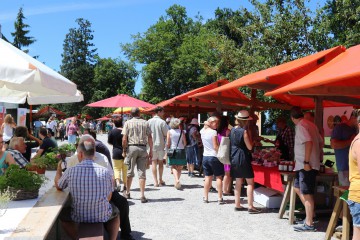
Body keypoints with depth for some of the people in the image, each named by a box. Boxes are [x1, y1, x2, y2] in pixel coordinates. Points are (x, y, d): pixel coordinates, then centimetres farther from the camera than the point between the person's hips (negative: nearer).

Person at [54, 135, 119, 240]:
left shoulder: (71, 171, -15)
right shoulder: (106, 172, -13)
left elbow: (58, 186, 7)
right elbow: (108, 198, 0)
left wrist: (59, 166, 20)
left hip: (79, 217, 0)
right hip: (103, 217, 0)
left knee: (63, 215, 30)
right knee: (115, 212, 33)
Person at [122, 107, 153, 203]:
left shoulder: (128, 123, 1)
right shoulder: (145, 123, 4)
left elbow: (124, 139, -5)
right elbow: (150, 138, 1)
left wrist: (124, 150, 3)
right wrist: (151, 151, 6)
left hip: (131, 147, 0)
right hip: (143, 148, 1)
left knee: (130, 171, 13)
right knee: (142, 172, 2)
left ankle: (127, 193, 26)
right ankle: (142, 195, -2)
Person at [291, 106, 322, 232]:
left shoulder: (300, 126, -14)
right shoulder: (310, 124, 14)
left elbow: (308, 142, -27)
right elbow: (320, 142, 17)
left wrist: (306, 162, -27)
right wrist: (318, 156, 26)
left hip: (306, 165, -10)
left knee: (307, 194, -4)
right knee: (297, 188, 20)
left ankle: (309, 224, 2)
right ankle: (310, 214, 25)